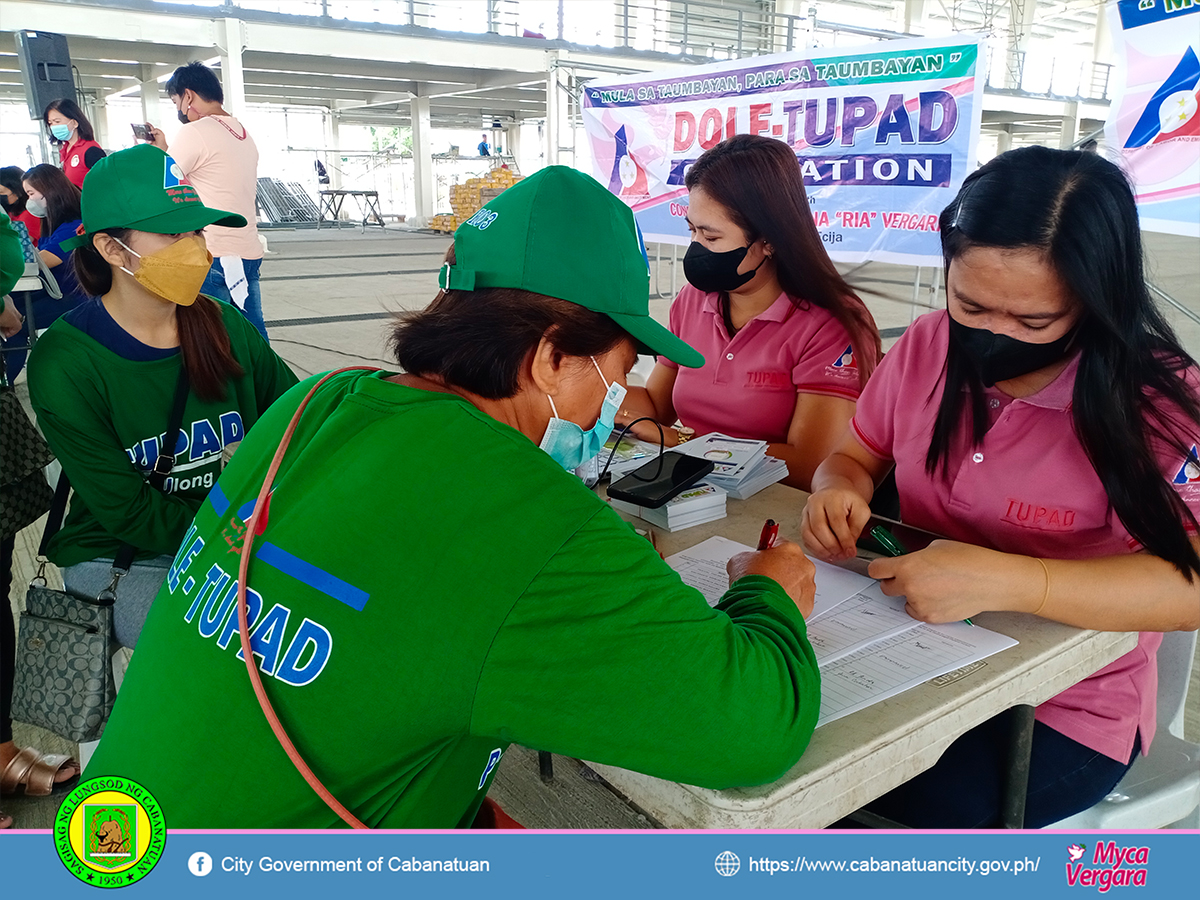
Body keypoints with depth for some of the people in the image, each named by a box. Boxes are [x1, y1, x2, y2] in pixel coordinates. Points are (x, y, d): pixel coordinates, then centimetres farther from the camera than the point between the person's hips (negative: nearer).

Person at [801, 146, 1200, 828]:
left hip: (1068, 706, -4)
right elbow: (854, 457, 11)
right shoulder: (928, 347, 0)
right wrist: (839, 490, -13)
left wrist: (1000, 580, -36)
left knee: (914, 803, -28)